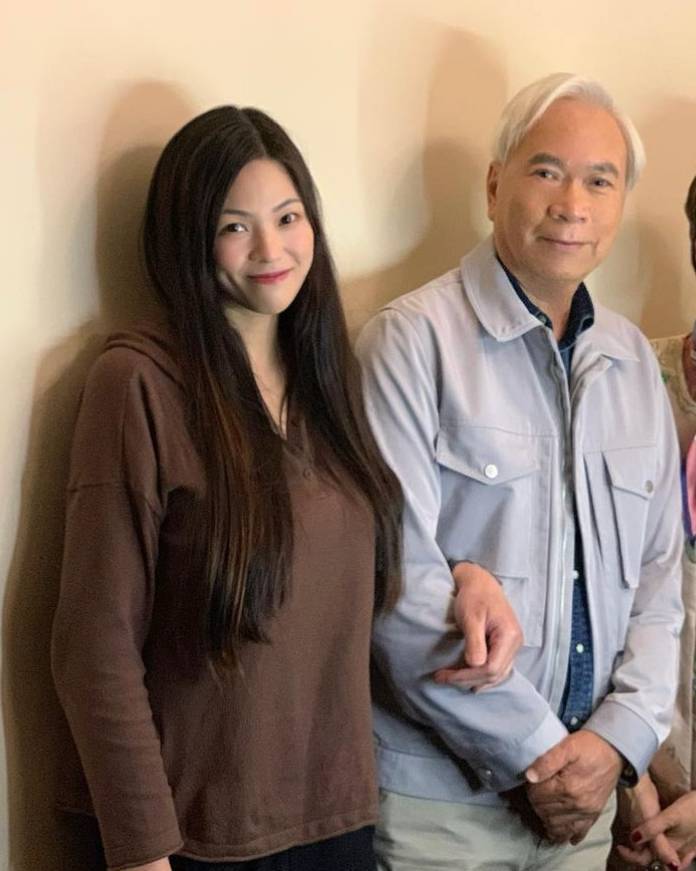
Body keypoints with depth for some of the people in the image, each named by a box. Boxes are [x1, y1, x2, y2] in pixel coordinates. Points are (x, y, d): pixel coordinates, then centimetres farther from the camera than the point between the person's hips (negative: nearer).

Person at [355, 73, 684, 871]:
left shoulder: (634, 362, 7)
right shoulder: (414, 341, -11)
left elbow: (659, 573, 8)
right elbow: (399, 583, -17)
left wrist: (618, 737, -6)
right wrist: (536, 751, -13)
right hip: (433, 794, -5)